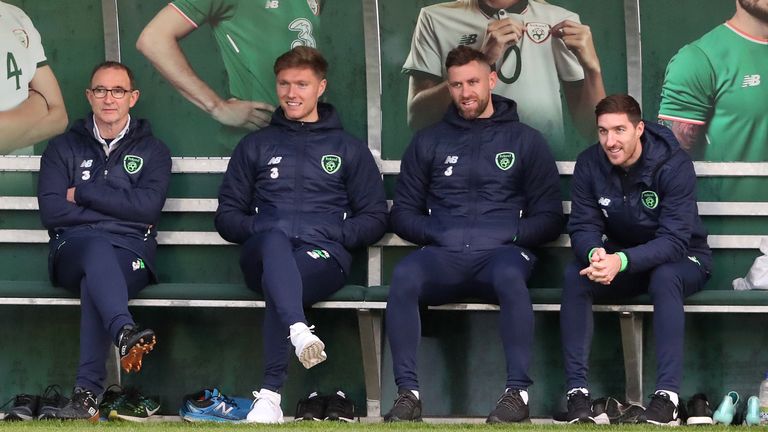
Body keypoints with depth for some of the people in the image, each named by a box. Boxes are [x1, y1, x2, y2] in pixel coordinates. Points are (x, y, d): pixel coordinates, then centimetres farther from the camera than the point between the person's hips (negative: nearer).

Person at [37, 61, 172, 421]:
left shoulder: (152, 151, 17)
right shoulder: (63, 148, 18)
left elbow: (147, 206, -3)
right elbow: (51, 212, 3)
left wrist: (82, 195, -1)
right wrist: (118, 208, -1)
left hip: (130, 252, 0)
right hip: (73, 249, 0)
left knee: (96, 281, -36)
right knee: (98, 248, -38)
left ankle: (87, 393, -45)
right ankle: (125, 333, -65)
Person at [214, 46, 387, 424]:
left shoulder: (349, 149, 21)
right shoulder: (255, 146, 25)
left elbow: (375, 219, 15)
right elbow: (227, 215, 19)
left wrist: (334, 233, -4)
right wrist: (261, 230, -2)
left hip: (323, 255, -1)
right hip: (262, 255, 1)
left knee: (278, 287, -37)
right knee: (275, 239, -39)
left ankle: (270, 394, -42)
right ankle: (299, 330, -63)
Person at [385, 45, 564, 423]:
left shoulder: (525, 140, 16)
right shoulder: (429, 142, 21)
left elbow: (549, 218, 12)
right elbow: (402, 212, 17)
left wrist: (510, 235, -6)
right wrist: (435, 233, -2)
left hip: (502, 252, -1)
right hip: (444, 256, 2)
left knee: (510, 275, -39)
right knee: (404, 275, -34)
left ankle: (518, 391, -34)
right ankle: (408, 392, -32)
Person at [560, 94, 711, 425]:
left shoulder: (674, 165, -23)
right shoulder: (589, 164, -11)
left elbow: (674, 240, -29)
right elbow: (582, 227, -12)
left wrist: (622, 261, -46)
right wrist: (595, 254, -37)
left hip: (680, 260, -4)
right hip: (619, 258, 4)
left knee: (664, 277, -37)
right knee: (574, 275, -25)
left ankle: (667, 395, -39)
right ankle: (577, 392, -26)